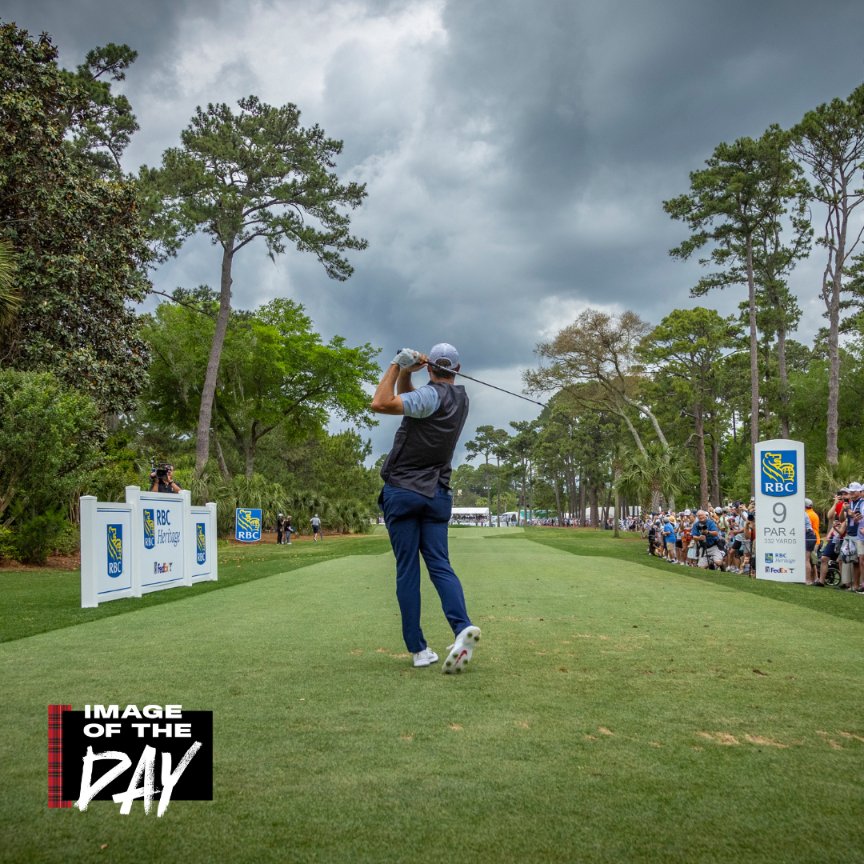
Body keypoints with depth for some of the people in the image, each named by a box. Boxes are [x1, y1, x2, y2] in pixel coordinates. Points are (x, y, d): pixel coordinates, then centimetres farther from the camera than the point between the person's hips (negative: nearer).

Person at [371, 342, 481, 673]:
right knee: (440, 565, 1)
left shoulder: (431, 395, -13)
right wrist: (405, 373, 2)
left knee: (407, 571, -1)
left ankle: (419, 648, -2)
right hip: (437, 494, 5)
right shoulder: (460, 397, 11)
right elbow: (406, 400, 18)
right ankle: (462, 627, -23)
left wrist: (396, 365, -12)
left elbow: (381, 404, -23)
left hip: (402, 492, -5)